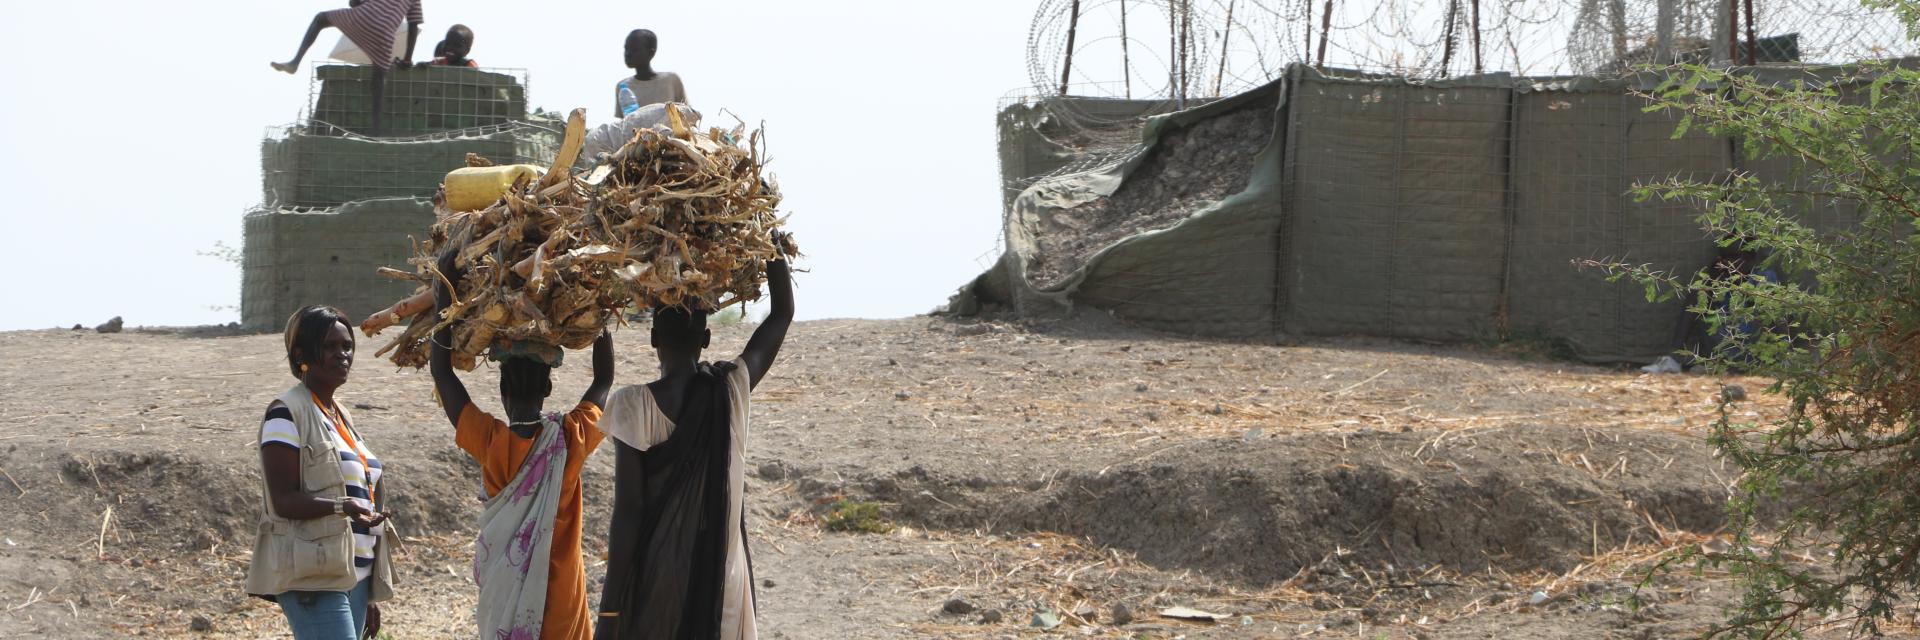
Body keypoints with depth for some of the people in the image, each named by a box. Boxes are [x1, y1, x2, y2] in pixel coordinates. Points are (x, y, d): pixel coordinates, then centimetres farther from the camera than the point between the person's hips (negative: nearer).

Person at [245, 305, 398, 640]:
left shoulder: (341, 415, 20)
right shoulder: (286, 414, -6)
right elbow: (283, 500, -14)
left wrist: (369, 596, 24)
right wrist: (341, 507, -31)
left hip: (354, 576, 9)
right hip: (314, 577, -9)